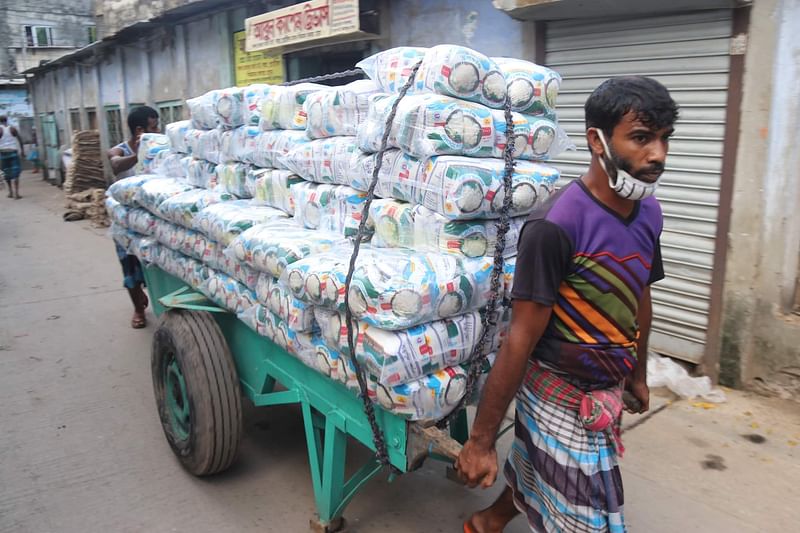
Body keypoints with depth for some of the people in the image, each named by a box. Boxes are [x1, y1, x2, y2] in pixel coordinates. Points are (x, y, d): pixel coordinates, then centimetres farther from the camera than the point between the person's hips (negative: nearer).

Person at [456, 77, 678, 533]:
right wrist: (481, 440, -19)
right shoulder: (556, 225, -26)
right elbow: (521, 338, -24)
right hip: (562, 397, -7)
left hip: (608, 391, 7)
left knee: (535, 478, 23)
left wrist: (638, 374, 23)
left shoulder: (649, 212, -2)